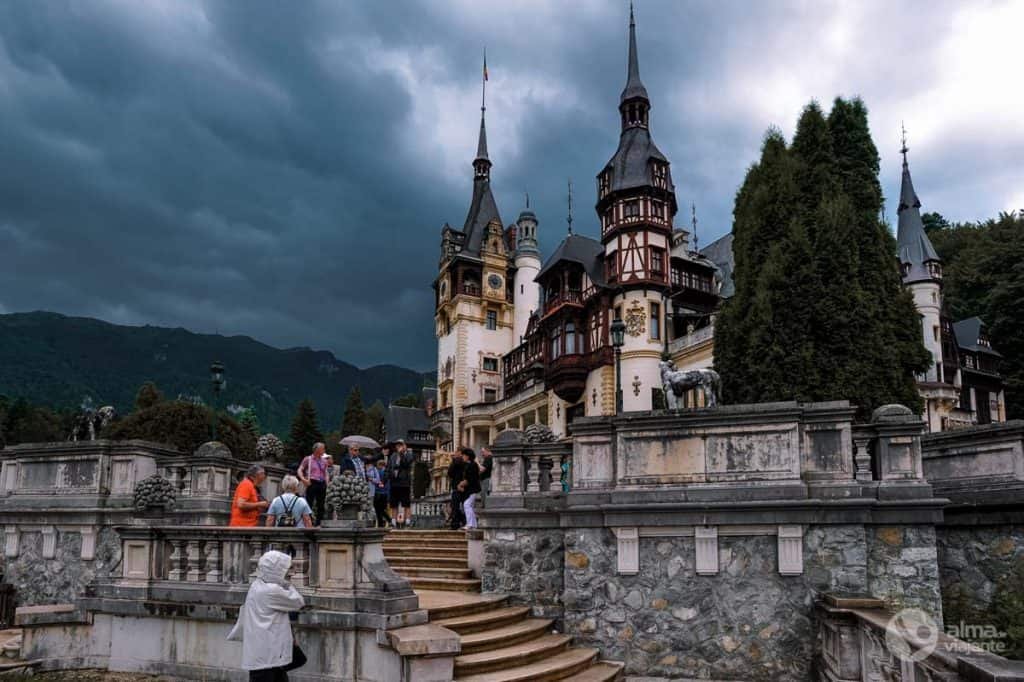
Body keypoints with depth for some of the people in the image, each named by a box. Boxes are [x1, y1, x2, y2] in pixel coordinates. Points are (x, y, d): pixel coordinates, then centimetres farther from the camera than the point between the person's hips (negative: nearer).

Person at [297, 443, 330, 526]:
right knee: (309, 504, -8)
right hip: (312, 483, -5)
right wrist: (303, 479, -13)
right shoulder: (308, 459, 2)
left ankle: (319, 523, 13)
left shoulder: (324, 461, 15)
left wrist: (327, 480, 6)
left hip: (322, 484, 5)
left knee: (321, 505, 6)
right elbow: (300, 470, 1)